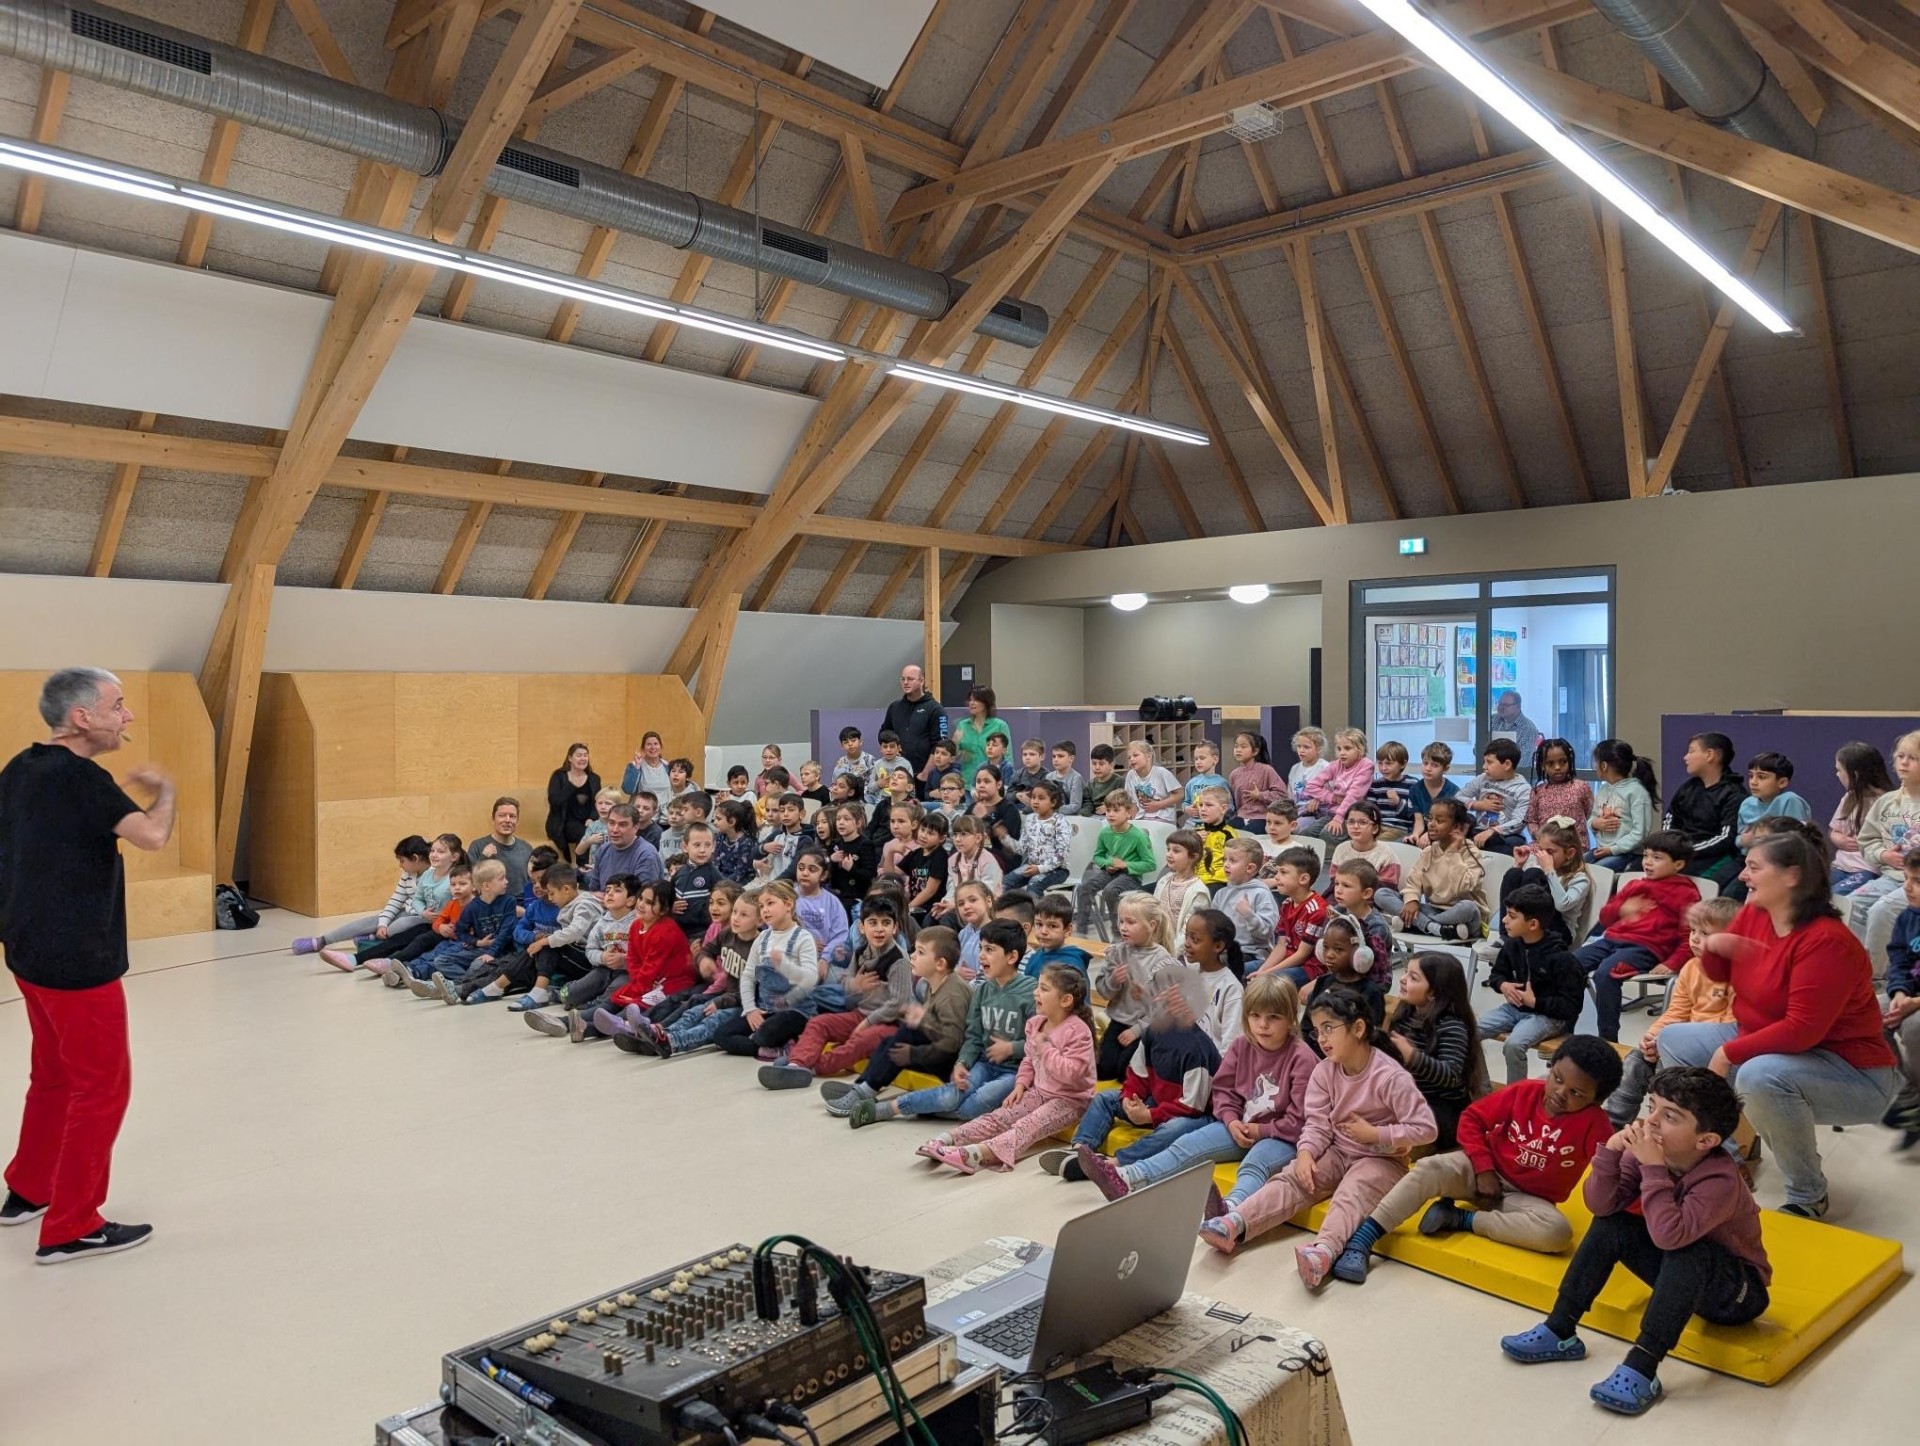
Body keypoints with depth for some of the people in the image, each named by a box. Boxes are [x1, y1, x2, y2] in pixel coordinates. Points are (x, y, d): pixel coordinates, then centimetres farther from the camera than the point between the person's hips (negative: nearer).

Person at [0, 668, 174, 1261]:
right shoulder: (80, 778, -21)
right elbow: (153, 837, -29)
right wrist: (164, 788, -10)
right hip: (77, 962, -9)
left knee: (54, 1074, 23)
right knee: (102, 1087, 1)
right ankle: (70, 1227, 8)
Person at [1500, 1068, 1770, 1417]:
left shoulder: (1720, 1180, -31)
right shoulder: (1650, 1150, -13)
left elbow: (1669, 1235, -44)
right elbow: (1601, 1205, -16)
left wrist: (1654, 1168, -43)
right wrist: (1611, 1151, -30)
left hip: (1737, 1292, -6)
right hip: (1680, 1278, 7)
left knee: (1686, 1251, -35)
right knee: (1610, 1225, -9)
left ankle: (1641, 1369, -32)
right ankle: (1560, 1331, -4)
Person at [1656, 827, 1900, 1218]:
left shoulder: (1826, 940, -27)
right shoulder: (1752, 915, -3)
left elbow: (1802, 1030, -30)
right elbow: (1720, 975, 13)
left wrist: (1729, 1053, -23)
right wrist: (1714, 948, -10)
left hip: (1853, 1073, -9)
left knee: (1761, 1076, -38)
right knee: (1674, 1040, 7)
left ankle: (1809, 1199, -15)